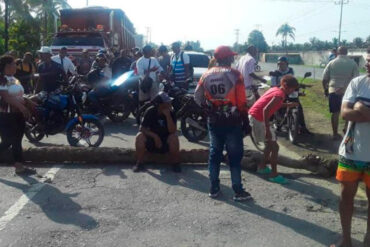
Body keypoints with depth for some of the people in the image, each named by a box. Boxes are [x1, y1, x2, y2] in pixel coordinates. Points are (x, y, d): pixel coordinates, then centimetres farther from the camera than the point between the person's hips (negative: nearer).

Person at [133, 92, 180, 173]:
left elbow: (172, 131, -23)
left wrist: (168, 116, -31)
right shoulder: (150, 111, -12)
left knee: (174, 137, -32)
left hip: (166, 142, 0)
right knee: (140, 136, -28)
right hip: (151, 138, 0)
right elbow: (142, 128, -16)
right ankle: (139, 163, -13)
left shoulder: (171, 113, -12)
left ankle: (175, 163, -13)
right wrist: (155, 136, -30)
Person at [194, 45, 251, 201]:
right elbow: (241, 100, -12)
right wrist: (243, 115, -1)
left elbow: (197, 97, 6)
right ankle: (238, 191, 8)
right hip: (232, 121, -4)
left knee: (214, 154, 14)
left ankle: (214, 188, 19)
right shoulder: (234, 74, -10)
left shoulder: (207, 75, 4)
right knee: (235, 156, 4)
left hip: (213, 121, 5)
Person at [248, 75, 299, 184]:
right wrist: (267, 130, -26)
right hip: (258, 119, -10)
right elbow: (266, 110, -27)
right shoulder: (280, 94, -17)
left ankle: (262, 166, 33)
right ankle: (274, 175, 2)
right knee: (274, 147, -3)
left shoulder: (275, 89, 11)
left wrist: (288, 105, 20)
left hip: (253, 116, 10)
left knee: (270, 143, 24)